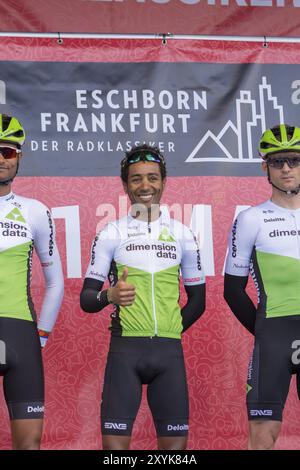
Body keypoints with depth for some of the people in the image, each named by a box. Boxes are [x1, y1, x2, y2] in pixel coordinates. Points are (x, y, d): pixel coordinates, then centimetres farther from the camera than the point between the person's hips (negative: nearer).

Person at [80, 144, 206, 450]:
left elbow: (197, 299, 17)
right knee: (115, 441, -8)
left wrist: (169, 332, 6)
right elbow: (86, 298, 3)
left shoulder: (182, 234, 11)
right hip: (124, 349, -2)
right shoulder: (111, 233, 5)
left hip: (169, 350, 2)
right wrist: (109, 295, -18)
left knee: (175, 441, 2)